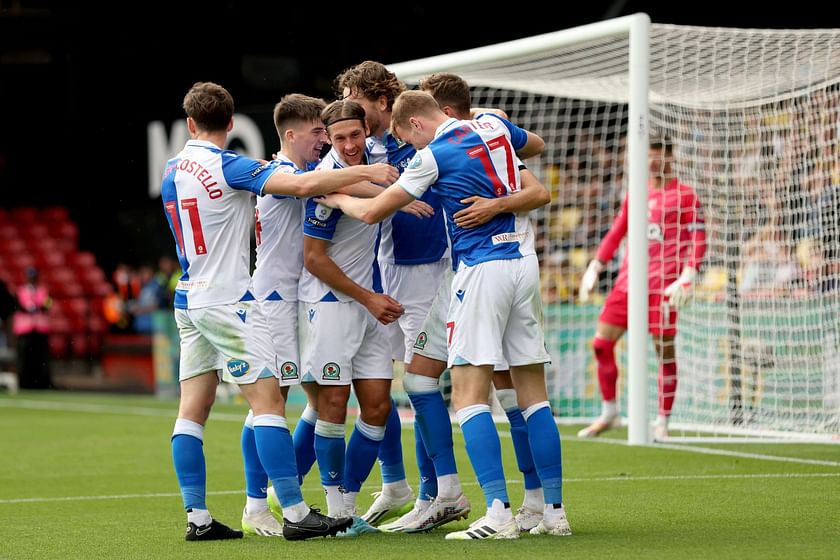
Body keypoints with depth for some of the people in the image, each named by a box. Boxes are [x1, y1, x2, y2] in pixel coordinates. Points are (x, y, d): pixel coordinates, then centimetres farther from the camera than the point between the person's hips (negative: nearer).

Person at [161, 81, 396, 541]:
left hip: (189, 298, 8)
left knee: (192, 411, 6)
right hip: (228, 298, -8)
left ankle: (197, 517, 6)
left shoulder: (172, 170, 10)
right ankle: (295, 513, -11)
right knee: (268, 401, -8)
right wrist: (362, 172, -14)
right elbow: (302, 185, -22)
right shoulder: (228, 166, -13)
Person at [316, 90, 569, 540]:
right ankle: (554, 511, 8)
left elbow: (372, 212, -3)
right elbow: (535, 146, 33)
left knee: (469, 396, -7)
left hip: (482, 267, -7)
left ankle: (499, 513, -18)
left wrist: (336, 198, 15)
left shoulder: (433, 155, -7)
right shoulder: (493, 125, 10)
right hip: (525, 262, 7)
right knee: (532, 393, 9)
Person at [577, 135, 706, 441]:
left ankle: (662, 421, 2)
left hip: (662, 284, -6)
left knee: (664, 350, -7)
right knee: (601, 343, 1)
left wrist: (687, 277, -18)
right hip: (628, 279, 6)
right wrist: (595, 267, 15)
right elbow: (615, 234, 24)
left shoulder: (684, 195, -1)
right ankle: (609, 413, 15)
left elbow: (697, 239, -6)